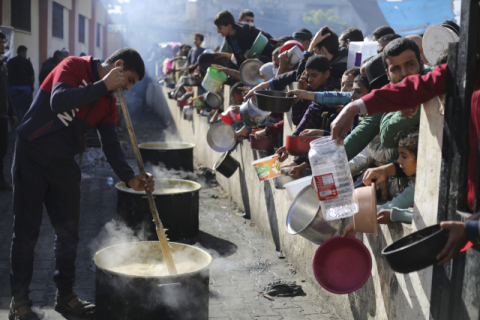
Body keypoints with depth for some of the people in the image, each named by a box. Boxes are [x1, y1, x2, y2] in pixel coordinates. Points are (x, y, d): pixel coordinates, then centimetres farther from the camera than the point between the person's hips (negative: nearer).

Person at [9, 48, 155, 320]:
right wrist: (103, 85, -28)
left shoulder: (108, 102, 6)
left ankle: (66, 295, 24)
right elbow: (58, 102, -31)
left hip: (64, 164, 6)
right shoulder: (74, 67, -13)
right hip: (32, 157, -6)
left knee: (69, 233, 9)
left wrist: (130, 177, -15)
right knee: (26, 232, 1)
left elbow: (111, 144, 0)